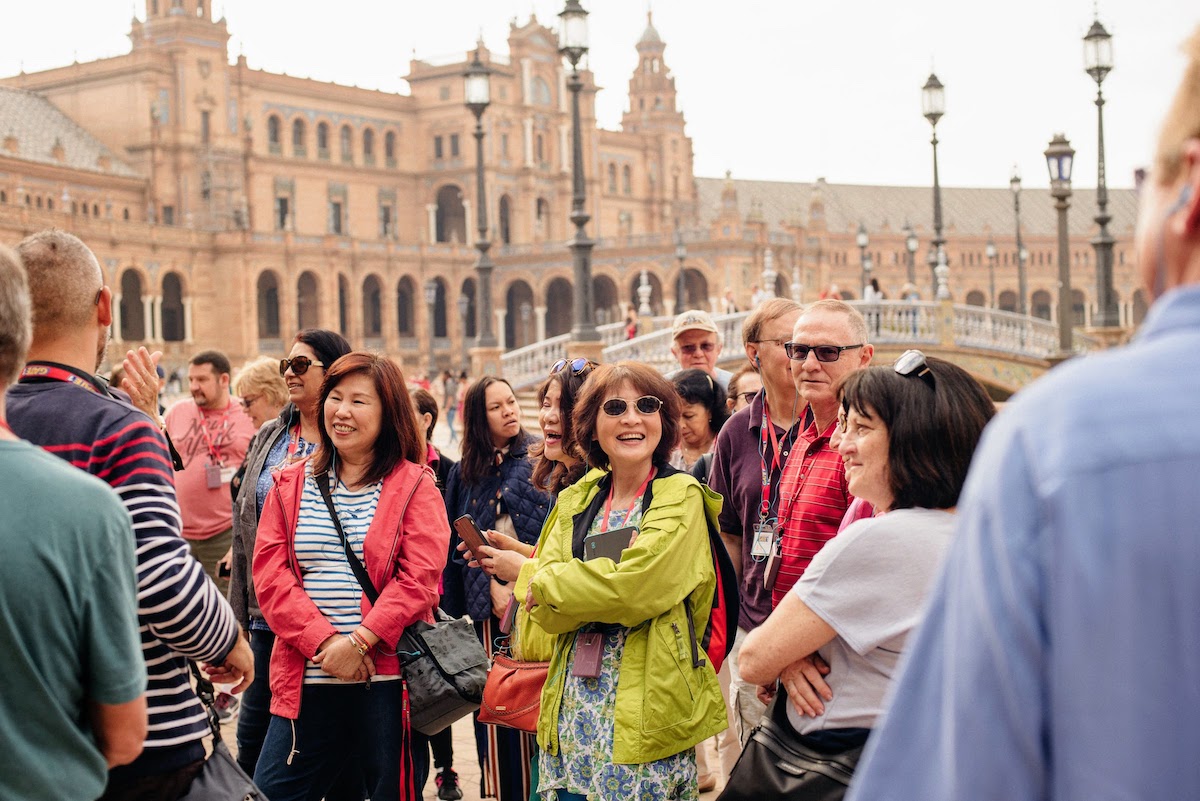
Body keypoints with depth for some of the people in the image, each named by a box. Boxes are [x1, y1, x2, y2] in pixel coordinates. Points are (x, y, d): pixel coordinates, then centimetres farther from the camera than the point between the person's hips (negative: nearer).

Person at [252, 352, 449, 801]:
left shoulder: (414, 485, 3)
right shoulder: (290, 486, 12)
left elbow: (419, 578, -7)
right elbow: (269, 575, 2)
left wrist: (360, 641, -17)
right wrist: (324, 643, -12)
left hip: (387, 680, -2)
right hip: (306, 682, 3)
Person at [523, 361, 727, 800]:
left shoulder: (681, 498, -4)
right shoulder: (576, 500, 11)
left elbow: (634, 587, -19)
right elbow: (542, 611, 1)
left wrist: (549, 583, -6)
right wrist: (604, 591, -15)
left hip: (644, 710, -5)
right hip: (573, 708, 5)